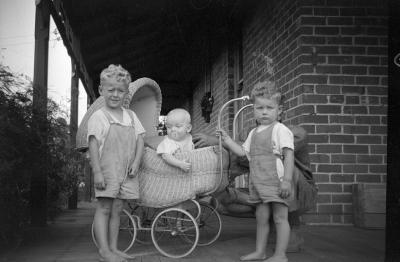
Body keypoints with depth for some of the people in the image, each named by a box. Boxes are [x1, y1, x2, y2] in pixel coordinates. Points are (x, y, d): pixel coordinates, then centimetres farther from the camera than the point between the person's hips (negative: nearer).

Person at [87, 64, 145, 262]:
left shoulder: (131, 116, 12)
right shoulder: (98, 117, -5)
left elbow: (139, 140, 10)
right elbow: (93, 145, -9)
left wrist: (136, 162, -4)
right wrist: (97, 171, -15)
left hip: (126, 172, 5)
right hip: (107, 170, -5)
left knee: (117, 209, 9)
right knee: (104, 208, -3)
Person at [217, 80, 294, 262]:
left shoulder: (280, 130, -8)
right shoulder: (253, 133, 16)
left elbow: (289, 155, -14)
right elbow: (243, 152, 21)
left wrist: (287, 179, -21)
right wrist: (226, 139, 15)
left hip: (276, 181, -8)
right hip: (258, 182, 8)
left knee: (280, 217, -2)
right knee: (261, 217, 14)